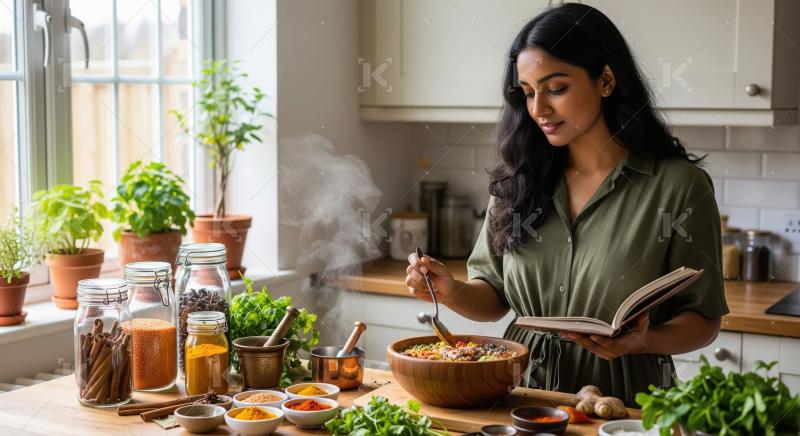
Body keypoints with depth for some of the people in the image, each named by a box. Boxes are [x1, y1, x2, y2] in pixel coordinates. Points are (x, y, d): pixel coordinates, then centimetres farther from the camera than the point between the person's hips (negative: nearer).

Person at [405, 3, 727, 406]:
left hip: (621, 399, -4)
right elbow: (494, 296, 10)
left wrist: (643, 341, -20)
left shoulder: (679, 186, -6)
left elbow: (703, 319, -2)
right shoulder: (519, 181, 5)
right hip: (522, 387, 4)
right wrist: (453, 293, -10)